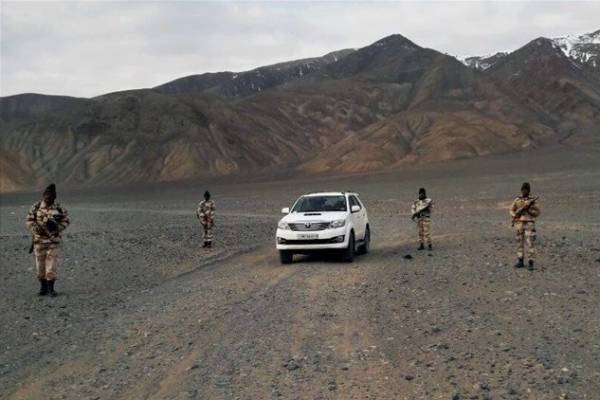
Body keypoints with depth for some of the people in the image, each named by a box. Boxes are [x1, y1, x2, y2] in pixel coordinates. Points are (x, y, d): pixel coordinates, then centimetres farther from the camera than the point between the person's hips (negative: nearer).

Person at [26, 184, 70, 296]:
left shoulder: (59, 209, -2)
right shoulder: (35, 208, 1)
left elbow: (66, 220, 5)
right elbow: (29, 221, 2)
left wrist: (57, 227, -13)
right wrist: (36, 229, -16)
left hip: (53, 241, -1)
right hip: (39, 241, 2)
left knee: (52, 266, -5)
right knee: (40, 266, 8)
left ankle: (51, 288, 4)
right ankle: (43, 287, 21)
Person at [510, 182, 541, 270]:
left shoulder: (533, 201, -2)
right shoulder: (517, 200, 7)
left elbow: (538, 212, -3)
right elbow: (511, 210, 13)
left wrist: (528, 210, -18)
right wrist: (515, 215, -9)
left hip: (529, 224, -3)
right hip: (519, 224, 4)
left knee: (530, 244, -7)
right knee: (520, 243, 8)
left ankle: (530, 263, -4)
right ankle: (520, 262, 17)